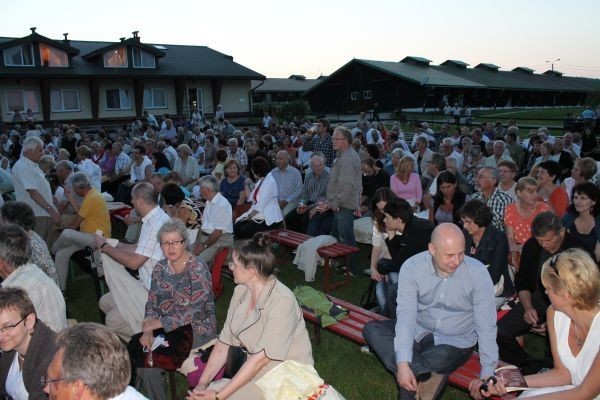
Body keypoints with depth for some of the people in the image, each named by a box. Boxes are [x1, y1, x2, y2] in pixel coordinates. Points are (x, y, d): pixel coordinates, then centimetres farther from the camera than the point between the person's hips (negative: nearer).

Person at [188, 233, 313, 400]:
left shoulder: (282, 301, -24)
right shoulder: (241, 291, -1)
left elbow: (261, 358, -24)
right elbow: (224, 343, 0)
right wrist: (202, 383, -9)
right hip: (254, 367, 6)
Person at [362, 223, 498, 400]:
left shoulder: (477, 272, -19)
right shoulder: (412, 267, -17)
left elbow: (486, 326, -15)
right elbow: (406, 315, -23)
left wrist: (487, 374, -20)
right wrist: (402, 363, -34)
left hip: (456, 341, -3)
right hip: (418, 331, 4)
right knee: (371, 329, -23)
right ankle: (429, 378, -28)